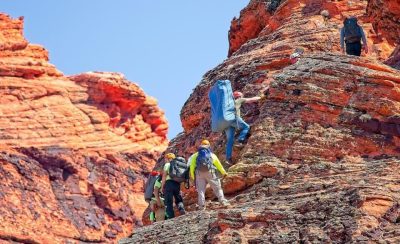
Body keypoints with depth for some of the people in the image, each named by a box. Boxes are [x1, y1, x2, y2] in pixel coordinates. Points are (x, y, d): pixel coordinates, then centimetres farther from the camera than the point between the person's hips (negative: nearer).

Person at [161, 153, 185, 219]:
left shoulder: (167, 165, 4)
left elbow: (164, 176, -3)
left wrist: (162, 186, 0)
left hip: (169, 182, -5)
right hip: (177, 184, 5)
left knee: (168, 202, -2)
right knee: (178, 199, 16)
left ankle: (171, 217, -9)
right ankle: (182, 209, -14)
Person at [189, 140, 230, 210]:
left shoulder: (196, 155, 18)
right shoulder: (212, 155, 19)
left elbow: (192, 166, 7)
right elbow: (219, 165, 26)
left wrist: (192, 175, 11)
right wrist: (224, 173, 37)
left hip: (199, 173, 0)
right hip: (210, 172, 0)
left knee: (201, 190, 3)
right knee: (217, 188, 6)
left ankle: (201, 206, -6)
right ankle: (223, 201, -5)